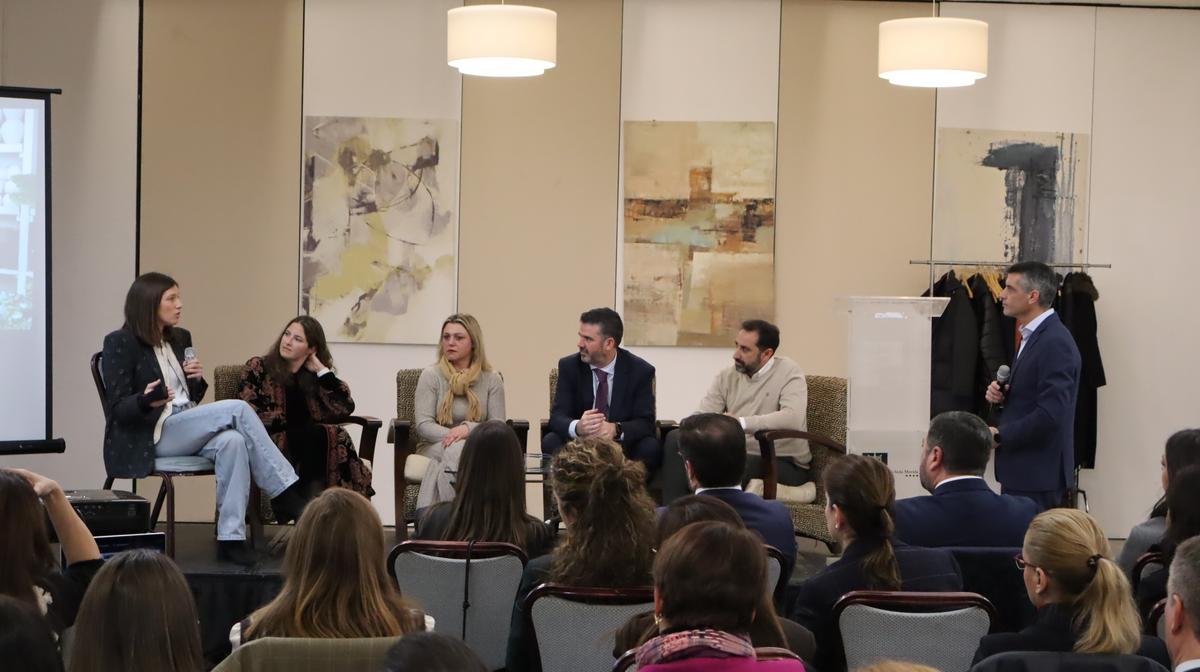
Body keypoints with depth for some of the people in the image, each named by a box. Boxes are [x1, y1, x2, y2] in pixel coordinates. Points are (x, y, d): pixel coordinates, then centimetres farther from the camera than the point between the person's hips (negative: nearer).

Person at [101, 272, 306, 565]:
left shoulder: (180, 338, 16)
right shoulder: (120, 343, -4)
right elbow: (118, 408, -9)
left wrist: (197, 379, -1)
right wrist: (147, 400, -30)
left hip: (187, 429, 6)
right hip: (151, 437, -6)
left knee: (232, 441, -30)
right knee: (237, 408, -24)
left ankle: (230, 537, -36)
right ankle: (285, 494, -21)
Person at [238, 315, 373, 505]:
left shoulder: (314, 375, 14)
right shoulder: (258, 368, 6)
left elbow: (345, 408, -2)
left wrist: (322, 370, -1)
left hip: (308, 443, 3)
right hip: (268, 444, -3)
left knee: (337, 438, -28)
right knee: (314, 435, -30)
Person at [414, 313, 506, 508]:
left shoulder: (492, 380, 10)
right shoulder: (431, 375, 7)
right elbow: (424, 425, -3)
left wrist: (469, 428, -20)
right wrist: (453, 436, -21)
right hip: (434, 446, 0)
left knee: (455, 452, -36)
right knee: (456, 451, -37)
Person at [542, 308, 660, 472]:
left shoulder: (640, 371, -7)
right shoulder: (569, 366, -3)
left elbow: (645, 422, -12)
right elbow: (557, 416, -10)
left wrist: (616, 430, -35)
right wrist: (577, 427, -35)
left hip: (624, 447, -1)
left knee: (651, 447, -31)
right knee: (550, 442, -28)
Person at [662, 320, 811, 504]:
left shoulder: (789, 373, -7)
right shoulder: (727, 377, 9)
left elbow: (793, 418, -25)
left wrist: (741, 422, -31)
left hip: (784, 463, -6)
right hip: (737, 456, 6)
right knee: (676, 439, -12)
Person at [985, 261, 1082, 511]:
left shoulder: (1055, 343, -18)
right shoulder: (1031, 336, 14)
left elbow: (1051, 413, -25)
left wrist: (999, 435, -16)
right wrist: (1001, 393, 3)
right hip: (1020, 472, 10)